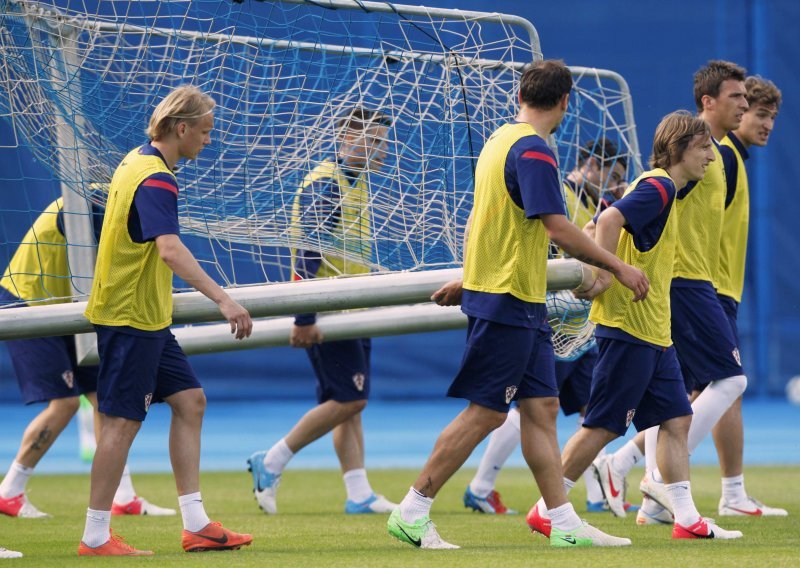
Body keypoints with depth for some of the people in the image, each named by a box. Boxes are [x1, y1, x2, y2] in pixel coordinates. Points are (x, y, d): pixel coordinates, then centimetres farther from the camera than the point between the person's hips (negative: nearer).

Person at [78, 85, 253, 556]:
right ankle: (96, 537, 2)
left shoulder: (138, 161, 10)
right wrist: (224, 301, -42)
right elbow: (171, 250, -35)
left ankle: (196, 525, 10)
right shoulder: (155, 179, -21)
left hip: (148, 315, 10)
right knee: (123, 421, -5)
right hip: (130, 317, -10)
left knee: (190, 401, 9)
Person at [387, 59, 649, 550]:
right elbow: (558, 228, -21)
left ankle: (565, 523, 9)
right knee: (485, 413, -6)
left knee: (542, 407, 8)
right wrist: (617, 266, -14)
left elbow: (478, 220, 24)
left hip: (523, 305, 10)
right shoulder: (533, 150, -16)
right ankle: (412, 513, -2)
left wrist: (469, 278, 34)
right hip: (509, 301, -10)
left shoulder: (502, 140, 14)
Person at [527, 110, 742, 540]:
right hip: (629, 327, -10)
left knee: (676, 420, 6)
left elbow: (594, 230, 22)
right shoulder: (658, 187, -13)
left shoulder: (654, 187, 18)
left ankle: (687, 519, 6)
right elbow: (610, 219, -28)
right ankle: (545, 512, 1)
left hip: (654, 333, 10)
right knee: (602, 426, -5)